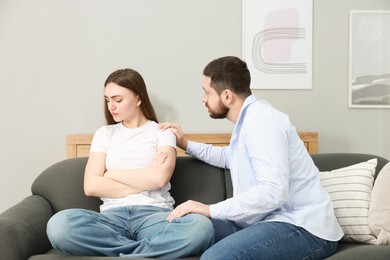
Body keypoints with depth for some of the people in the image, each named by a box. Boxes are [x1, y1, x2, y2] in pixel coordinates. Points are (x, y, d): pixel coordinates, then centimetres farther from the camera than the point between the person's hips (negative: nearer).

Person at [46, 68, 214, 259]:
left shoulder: (162, 132, 12)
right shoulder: (104, 134, 18)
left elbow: (159, 179, -7)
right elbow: (91, 186, 3)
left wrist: (111, 174, 3)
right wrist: (145, 180, -1)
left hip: (155, 215, -2)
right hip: (113, 215, 2)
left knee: (201, 226, -36)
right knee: (59, 225, -31)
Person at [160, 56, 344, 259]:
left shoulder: (261, 120, -16)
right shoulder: (248, 119, 17)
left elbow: (275, 192, -28)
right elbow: (229, 157, 40)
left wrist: (211, 210, -24)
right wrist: (186, 144, 31)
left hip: (303, 228, -10)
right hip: (274, 221, 10)